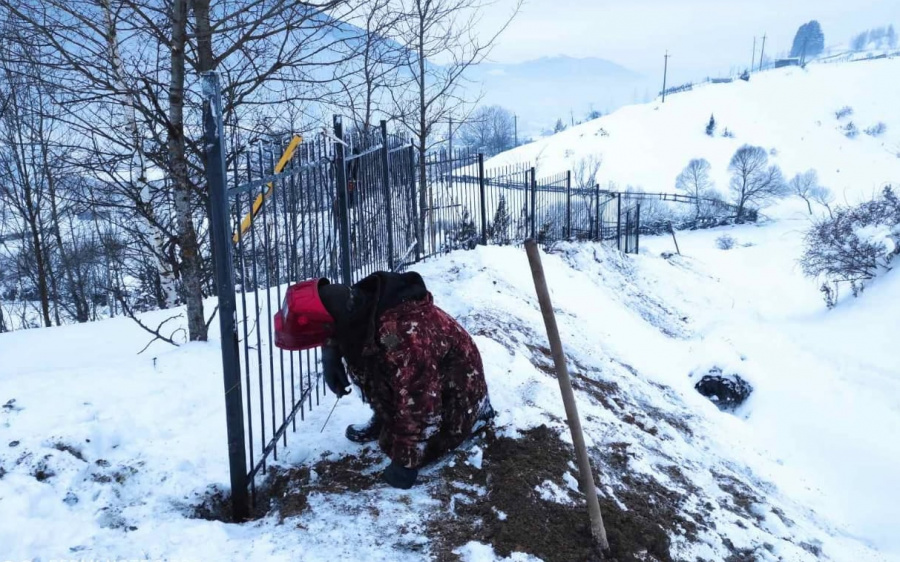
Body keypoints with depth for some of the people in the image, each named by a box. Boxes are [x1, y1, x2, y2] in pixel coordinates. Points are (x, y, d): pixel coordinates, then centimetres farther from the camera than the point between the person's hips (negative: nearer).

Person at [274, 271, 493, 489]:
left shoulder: (400, 340, -45)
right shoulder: (356, 306, -19)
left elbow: (418, 411, -35)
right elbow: (336, 328, 8)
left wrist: (405, 463, -23)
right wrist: (331, 352, -12)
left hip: (454, 385, -7)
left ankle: (475, 406, 10)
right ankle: (384, 421, 21)